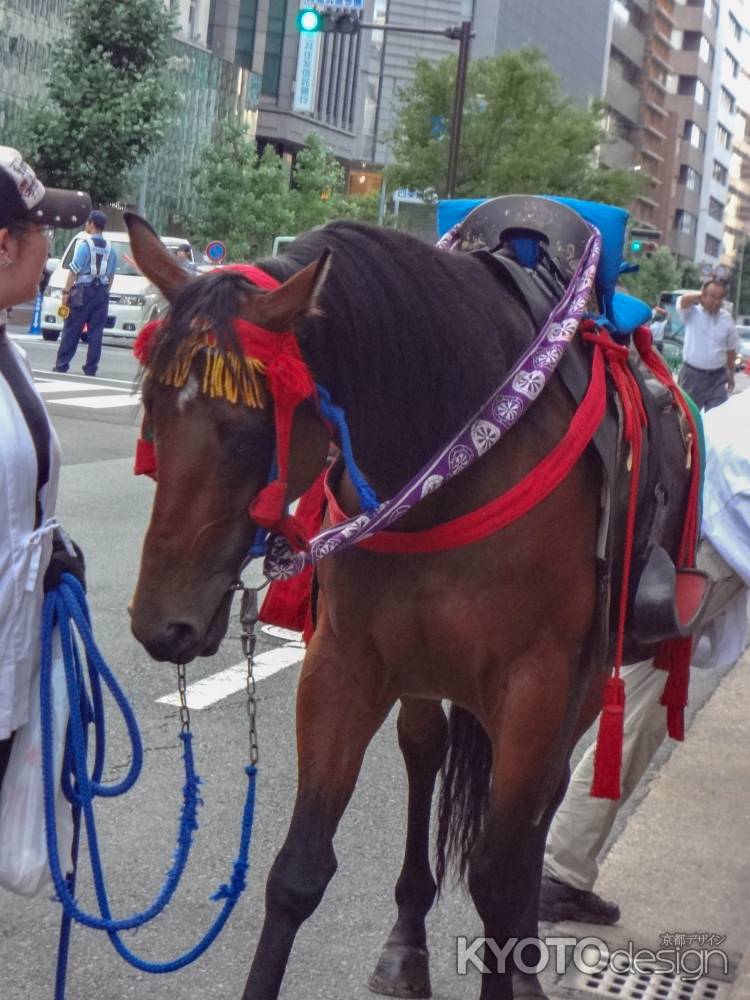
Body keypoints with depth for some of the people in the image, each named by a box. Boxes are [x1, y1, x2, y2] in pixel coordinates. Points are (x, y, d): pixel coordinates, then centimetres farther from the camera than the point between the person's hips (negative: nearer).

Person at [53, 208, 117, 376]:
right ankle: (91, 368, 3)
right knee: (96, 332, 4)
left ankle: (61, 365, 0)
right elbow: (110, 275, 11)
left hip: (83, 290, -5)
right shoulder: (110, 248, 9)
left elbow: (74, 270, -12)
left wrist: (66, 292, -11)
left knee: (71, 330, -1)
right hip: (102, 293, 5)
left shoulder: (85, 244, -9)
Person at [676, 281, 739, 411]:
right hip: (692, 375, -2)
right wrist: (700, 294, -10)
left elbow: (731, 349, 12)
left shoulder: (726, 318, 3)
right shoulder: (692, 313, -6)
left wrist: (731, 374, 15)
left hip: (717, 377, 2)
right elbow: (684, 299, -30)